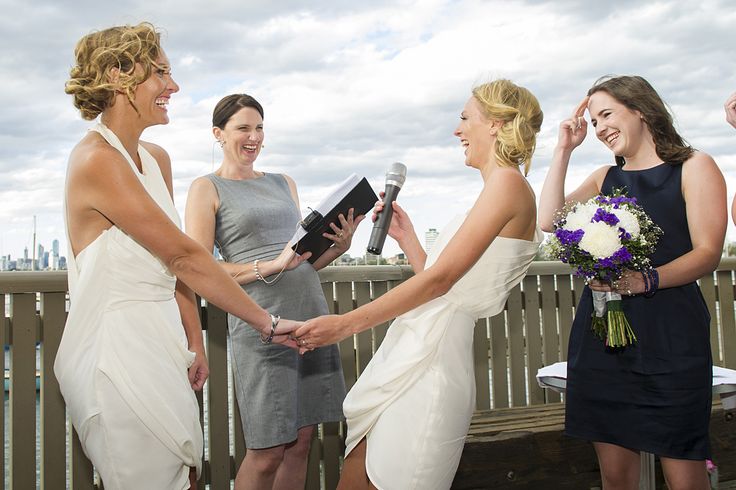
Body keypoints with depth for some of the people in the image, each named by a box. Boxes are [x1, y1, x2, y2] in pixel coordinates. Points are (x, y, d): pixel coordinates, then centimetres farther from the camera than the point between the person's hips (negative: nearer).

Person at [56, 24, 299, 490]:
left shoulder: (157, 159, 11)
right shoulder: (96, 159, -17)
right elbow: (183, 255, -18)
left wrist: (194, 342, 4)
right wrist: (267, 323, -14)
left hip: (161, 343, 8)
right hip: (117, 345, -8)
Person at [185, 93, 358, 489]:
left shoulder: (284, 183, 19)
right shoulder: (207, 189, 2)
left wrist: (339, 245, 1)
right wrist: (272, 266, -18)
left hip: (311, 314, 6)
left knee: (301, 440, 9)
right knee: (267, 452, -2)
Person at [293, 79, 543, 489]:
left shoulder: (509, 182, -9)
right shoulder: (497, 191, 20)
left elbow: (439, 279, -16)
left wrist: (346, 324, -14)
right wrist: (405, 237, 22)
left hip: (431, 360, -9)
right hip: (409, 354, 9)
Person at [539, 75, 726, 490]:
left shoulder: (694, 167, 5)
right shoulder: (607, 178, 18)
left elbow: (708, 253, -5)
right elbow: (549, 220, 4)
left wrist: (647, 280, -22)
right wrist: (564, 150, 7)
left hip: (669, 334, -4)